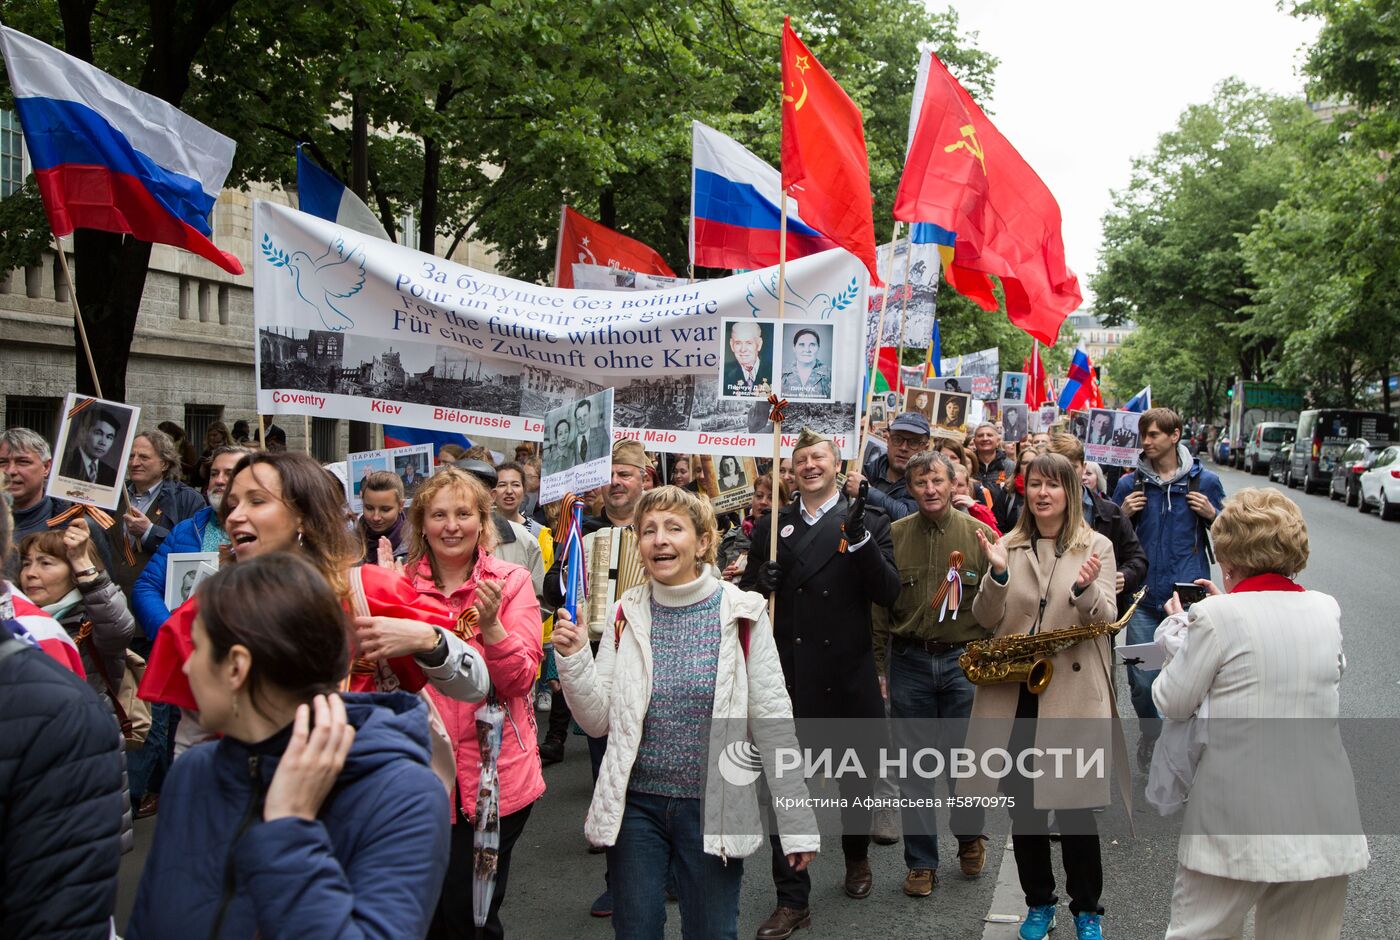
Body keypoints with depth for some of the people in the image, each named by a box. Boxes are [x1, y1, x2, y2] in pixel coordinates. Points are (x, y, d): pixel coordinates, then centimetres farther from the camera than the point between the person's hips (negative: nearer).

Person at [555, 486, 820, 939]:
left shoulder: (741, 615, -7)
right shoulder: (627, 615, 0)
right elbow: (598, 721, 1)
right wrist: (574, 659, -15)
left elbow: (773, 723, -6)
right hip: (635, 804, 2)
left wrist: (797, 824, -6)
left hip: (714, 808, -2)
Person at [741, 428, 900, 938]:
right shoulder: (771, 526, 7)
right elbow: (746, 591, 10)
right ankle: (792, 899, 10)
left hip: (849, 675, 0)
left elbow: (888, 593, -10)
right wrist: (760, 584, -12)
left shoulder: (869, 522, 1)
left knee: (856, 775, 16)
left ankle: (857, 855, 44)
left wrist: (860, 537, -22)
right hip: (788, 675, 1)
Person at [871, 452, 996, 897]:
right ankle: (921, 863, 18)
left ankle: (970, 837, 34)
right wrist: (878, 667, 3)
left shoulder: (980, 534, 0)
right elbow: (878, 605, 5)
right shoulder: (893, 535, 2)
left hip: (965, 661, -1)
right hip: (909, 663, 1)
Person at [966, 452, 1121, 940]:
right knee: (1021, 802, 10)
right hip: (1013, 691, 3)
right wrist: (997, 574, -16)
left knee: (1074, 804, 2)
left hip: (1073, 693, -3)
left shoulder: (1096, 547, 3)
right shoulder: (1008, 546, 8)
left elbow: (1105, 620, -6)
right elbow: (986, 620, 2)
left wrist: (1086, 588, -26)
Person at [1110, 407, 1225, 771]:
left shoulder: (1204, 481, 5)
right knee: (1142, 680, 1)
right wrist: (1123, 515, -6)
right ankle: (1151, 734, 27)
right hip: (1144, 598, 1)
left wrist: (1212, 515, -7)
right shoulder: (1129, 484, 7)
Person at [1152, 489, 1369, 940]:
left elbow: (1173, 704, -4)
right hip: (1324, 824, 5)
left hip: (1238, 823, -4)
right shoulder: (1326, 609, 3)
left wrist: (1178, 627, 11)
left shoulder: (1217, 616, -12)